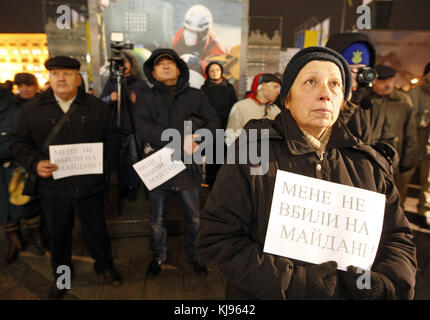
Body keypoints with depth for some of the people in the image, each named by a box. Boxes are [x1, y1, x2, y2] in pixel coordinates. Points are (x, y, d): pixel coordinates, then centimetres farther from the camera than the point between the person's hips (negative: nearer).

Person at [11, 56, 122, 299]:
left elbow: (112, 138, 5)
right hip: (53, 187, 1)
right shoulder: (32, 109, 1)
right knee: (58, 233, 18)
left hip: (90, 185, -1)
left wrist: (106, 162, -9)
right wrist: (35, 163, -12)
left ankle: (105, 265, 41)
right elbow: (20, 143, 6)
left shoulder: (97, 107, 0)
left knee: (96, 229, 15)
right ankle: (61, 274, 43)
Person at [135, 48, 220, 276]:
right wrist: (182, 139, -23)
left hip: (189, 167, 1)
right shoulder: (145, 100, 1)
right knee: (157, 221, 15)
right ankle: (159, 256, 39)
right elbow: (143, 129, -16)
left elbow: (213, 122, 2)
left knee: (194, 218, 15)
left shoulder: (195, 96, 3)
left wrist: (198, 140, -18)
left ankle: (194, 255, 40)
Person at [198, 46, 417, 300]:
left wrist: (388, 281, -16)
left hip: (353, 292, 4)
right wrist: (289, 282, -26)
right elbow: (216, 237, -19)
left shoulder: (370, 164, -2)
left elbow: (398, 237, 4)